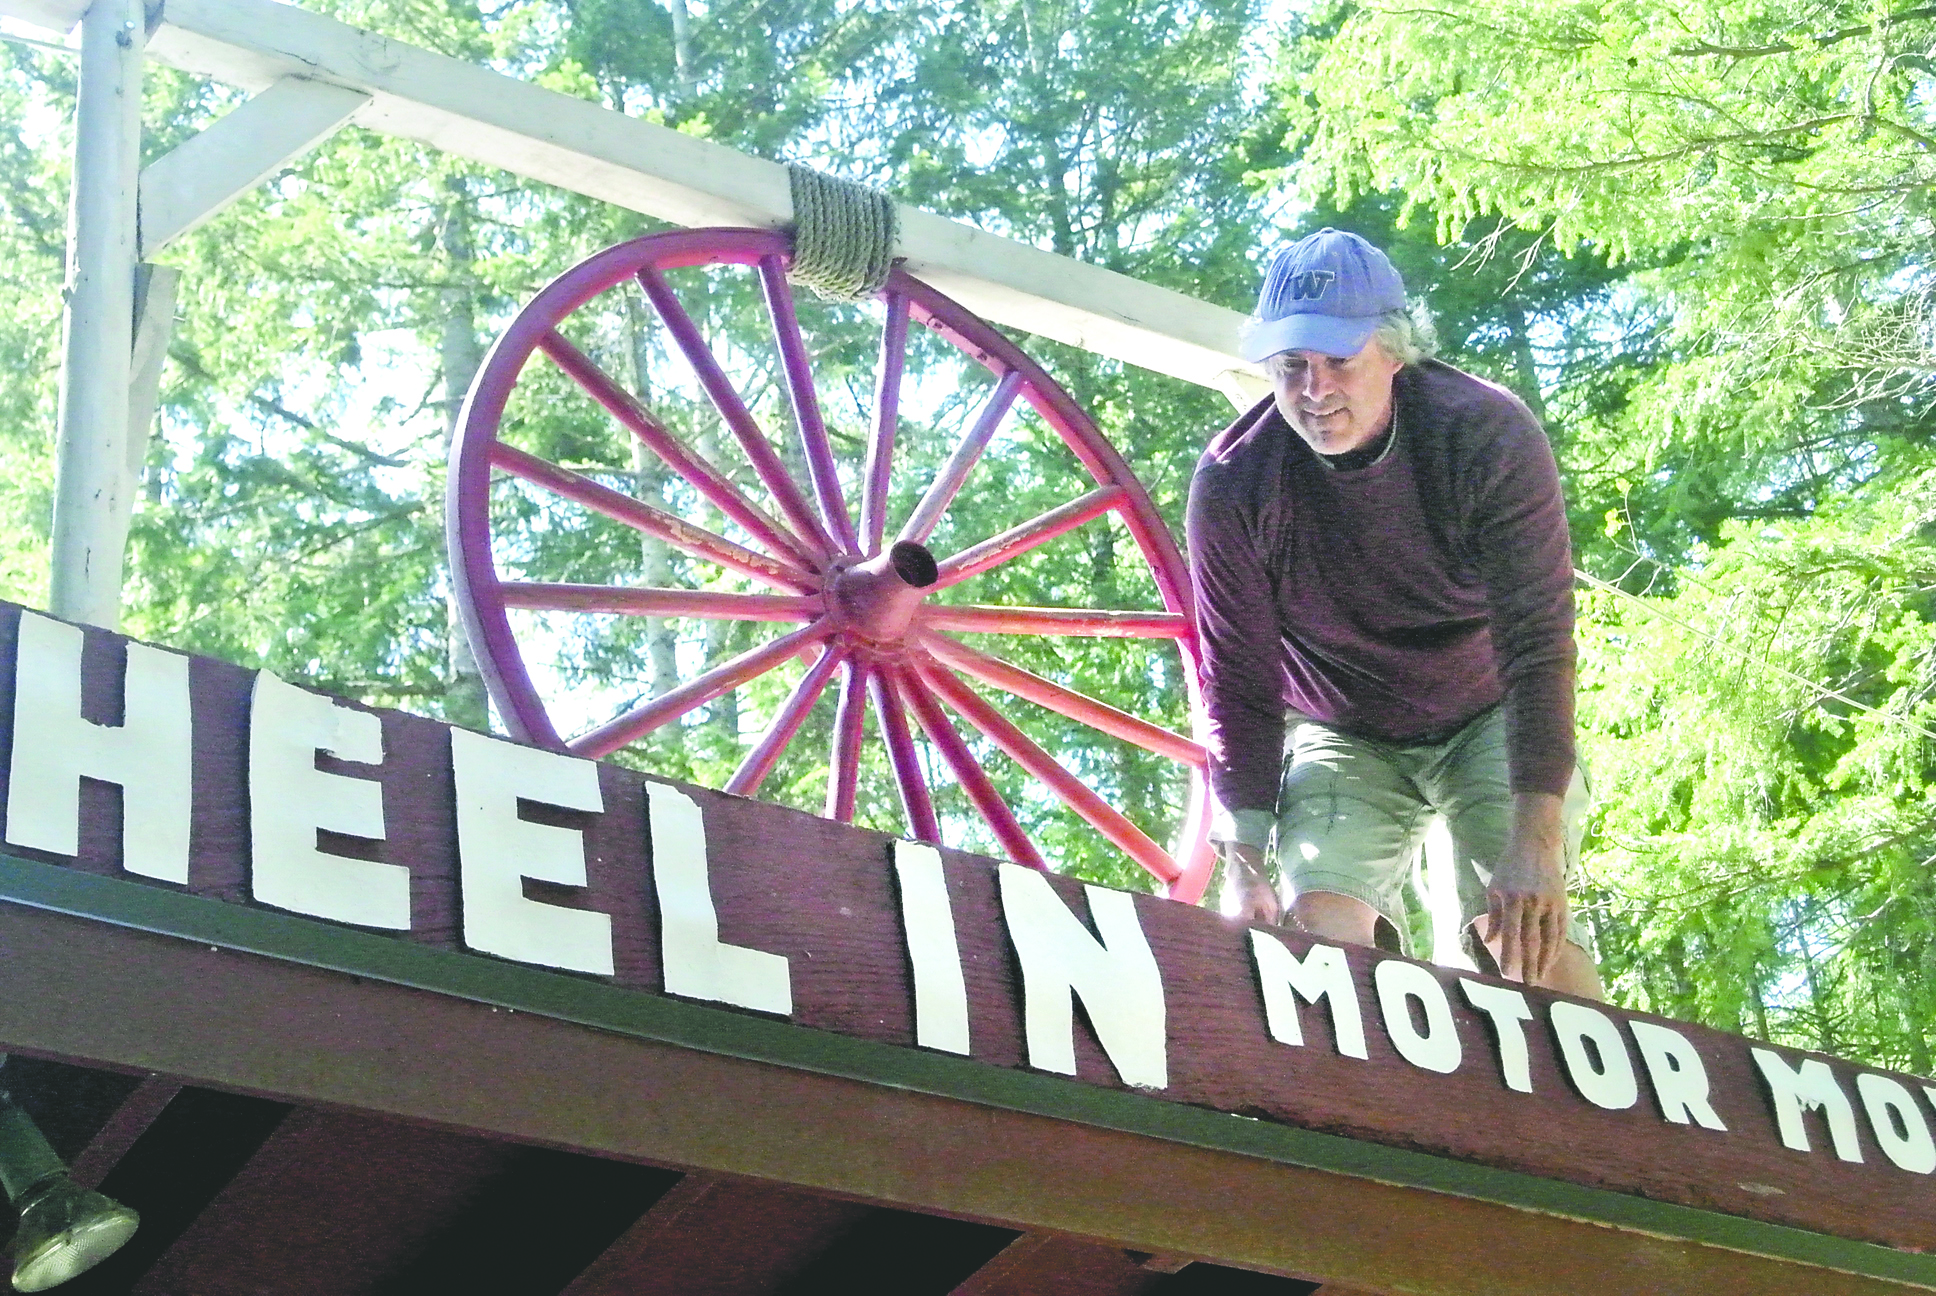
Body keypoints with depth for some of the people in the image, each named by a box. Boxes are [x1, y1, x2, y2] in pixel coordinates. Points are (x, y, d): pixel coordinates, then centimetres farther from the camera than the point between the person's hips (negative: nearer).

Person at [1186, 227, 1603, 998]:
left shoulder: (1487, 434, -23)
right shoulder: (1233, 483, -19)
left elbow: (1536, 639, -25)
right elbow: (1239, 681, -13)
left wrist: (1536, 839, -31)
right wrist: (1243, 868, -17)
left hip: (1490, 720, -1)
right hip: (1342, 739, 1)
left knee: (1518, 926, -21)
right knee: (1324, 924, -20)